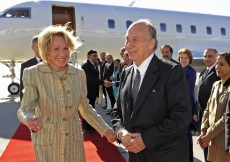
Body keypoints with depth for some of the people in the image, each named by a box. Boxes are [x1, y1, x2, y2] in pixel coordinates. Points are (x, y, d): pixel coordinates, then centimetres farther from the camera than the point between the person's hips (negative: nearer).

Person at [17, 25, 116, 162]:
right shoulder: (33, 73, -13)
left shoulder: (79, 74, -4)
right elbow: (25, 109, -19)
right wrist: (30, 120, -41)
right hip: (47, 141, -2)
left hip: (74, 139, 3)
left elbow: (85, 108, 6)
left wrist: (105, 130, 1)